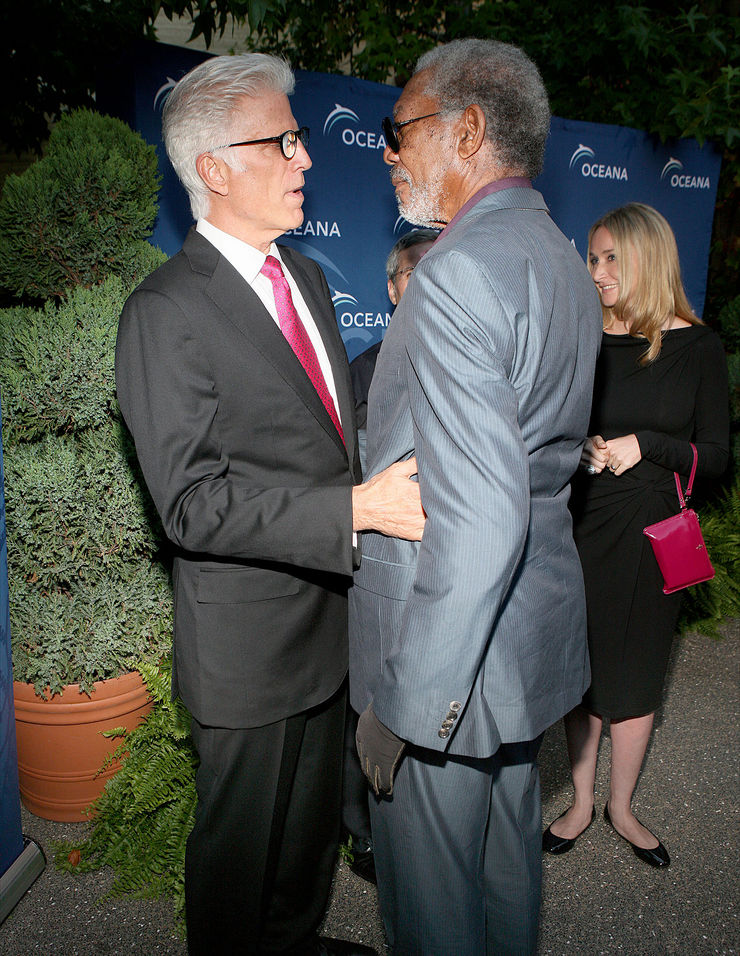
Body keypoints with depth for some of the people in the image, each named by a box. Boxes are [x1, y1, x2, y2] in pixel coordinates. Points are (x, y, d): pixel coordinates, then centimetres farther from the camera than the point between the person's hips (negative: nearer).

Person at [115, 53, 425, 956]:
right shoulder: (165, 313, -18)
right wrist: (356, 509, -28)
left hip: (330, 618, 8)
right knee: (241, 841, 17)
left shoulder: (307, 277, 9)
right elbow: (194, 504, -23)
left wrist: (398, 479, 2)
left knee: (313, 819, 28)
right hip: (248, 643, -8)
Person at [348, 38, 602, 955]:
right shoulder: (562, 259, 9)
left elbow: (478, 521, -29)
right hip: (535, 627, 9)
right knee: (507, 853, 29)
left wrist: (407, 704, -20)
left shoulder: (459, 271, -23)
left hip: (454, 649, -9)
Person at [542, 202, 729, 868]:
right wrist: (583, 449, -12)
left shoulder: (697, 347, -2)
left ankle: (622, 807, 33)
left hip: (652, 529, 0)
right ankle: (582, 800, 31)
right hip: (582, 525, 1)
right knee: (581, 668, 10)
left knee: (637, 674, 11)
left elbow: (716, 455, -1)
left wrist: (646, 446, -16)